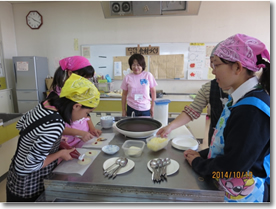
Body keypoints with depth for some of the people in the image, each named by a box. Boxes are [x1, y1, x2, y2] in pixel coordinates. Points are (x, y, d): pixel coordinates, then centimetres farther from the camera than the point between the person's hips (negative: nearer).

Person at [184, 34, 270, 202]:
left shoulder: (252, 109, -29)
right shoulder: (241, 99, 0)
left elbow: (231, 166, -26)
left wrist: (197, 163, -11)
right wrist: (202, 154, 2)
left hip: (242, 194, -7)